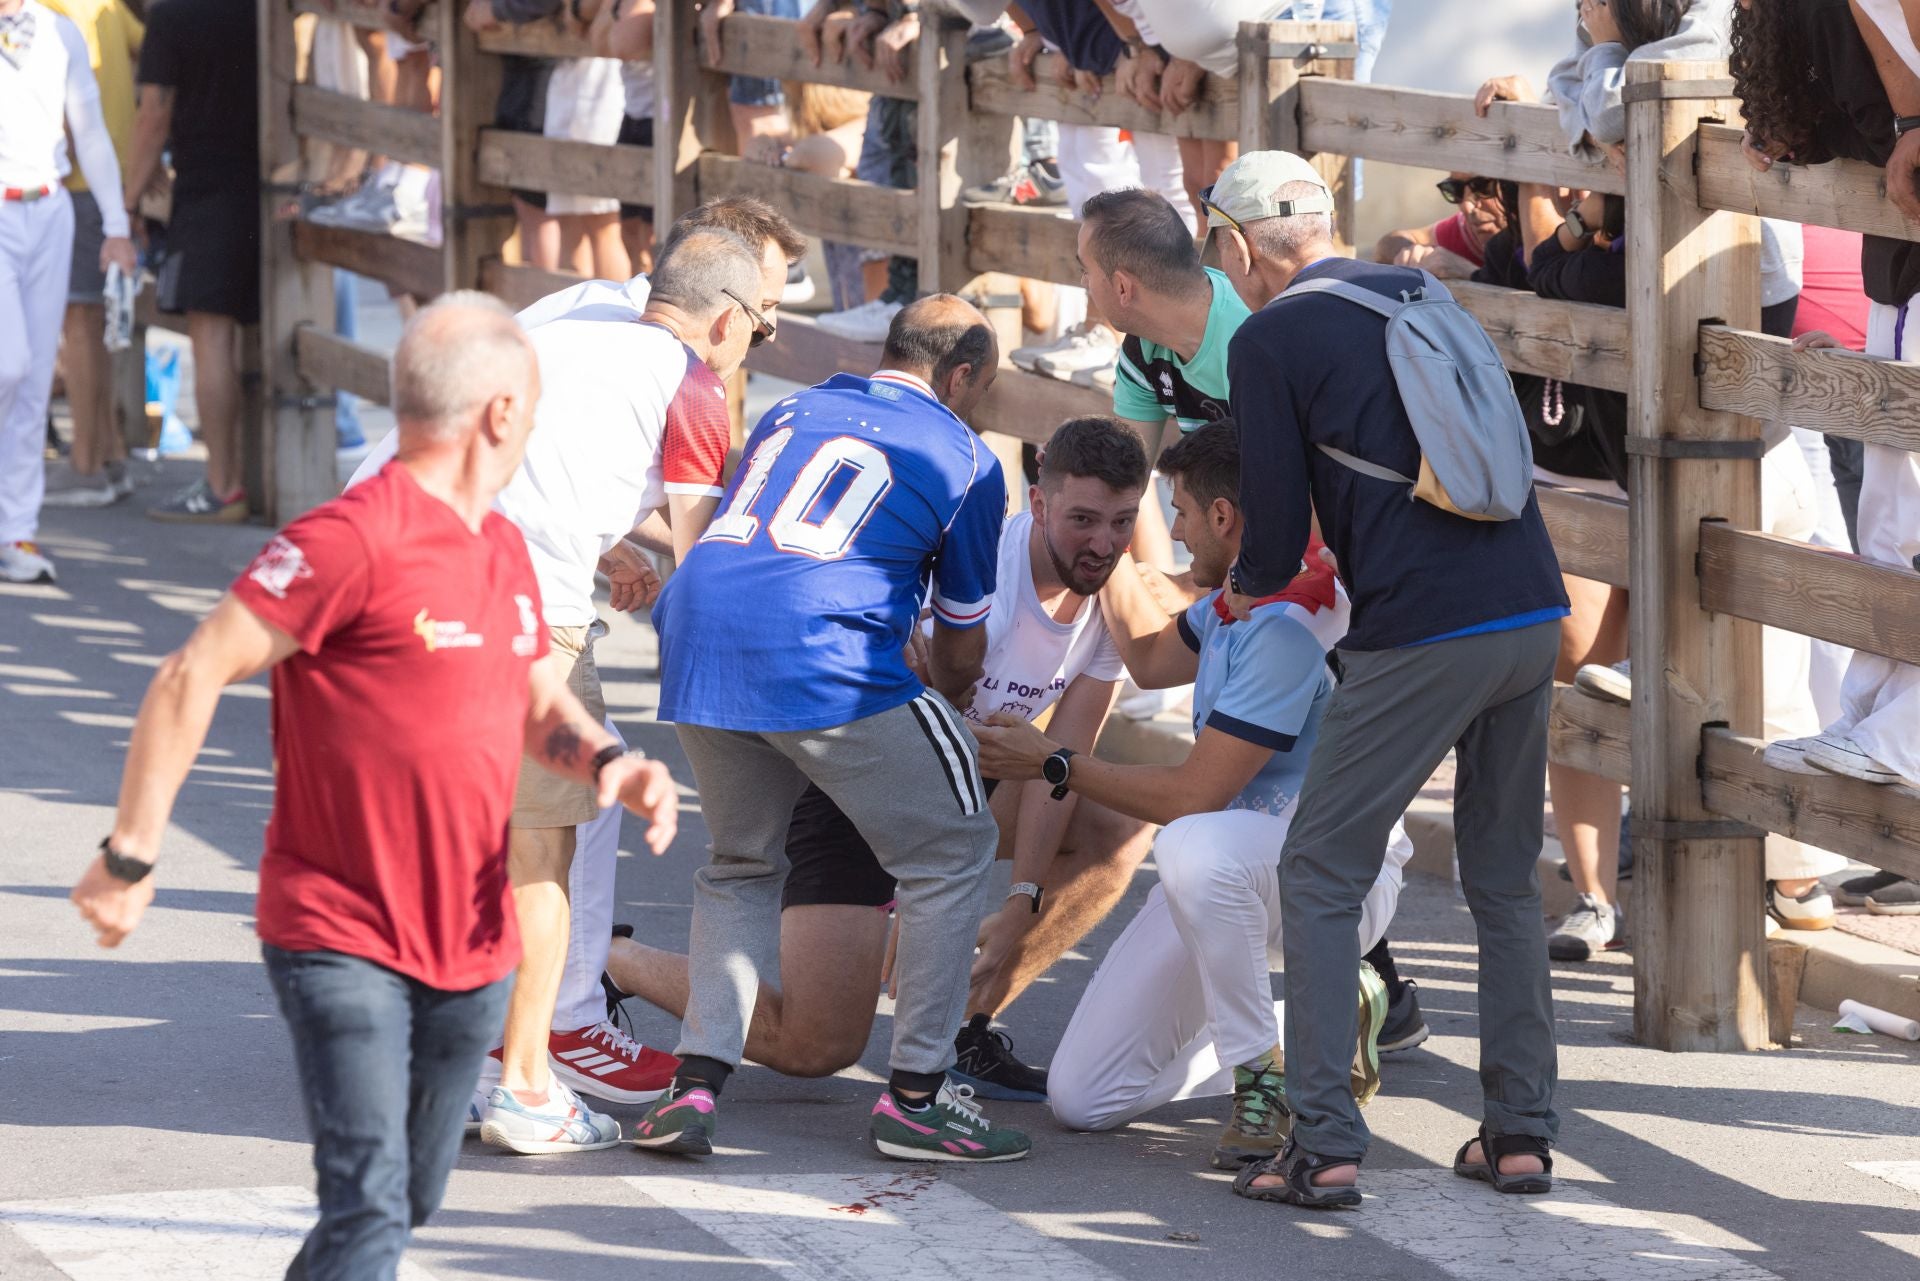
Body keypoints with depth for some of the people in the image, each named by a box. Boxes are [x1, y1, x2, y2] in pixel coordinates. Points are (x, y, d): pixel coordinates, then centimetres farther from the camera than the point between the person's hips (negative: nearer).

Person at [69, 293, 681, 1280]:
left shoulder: (502, 549, 10)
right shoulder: (353, 540, -17)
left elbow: (540, 706, 22)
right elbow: (193, 678, -17)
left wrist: (605, 762, -2)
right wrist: (131, 856, -18)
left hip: (470, 945, 8)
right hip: (341, 941, -8)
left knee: (410, 1199, 15)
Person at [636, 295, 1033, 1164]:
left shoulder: (792, 410, 28)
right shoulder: (962, 458, 15)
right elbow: (961, 649, 21)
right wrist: (944, 702, 45)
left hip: (694, 636, 6)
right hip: (818, 655, -6)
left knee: (741, 864, 26)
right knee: (951, 848, 12)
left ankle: (694, 1087, 11)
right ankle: (915, 1097, 9)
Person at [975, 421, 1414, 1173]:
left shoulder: (1292, 623, -23)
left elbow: (1193, 796, -22)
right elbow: (1151, 659, 30)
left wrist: (1052, 763, -10)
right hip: (1228, 880, 9)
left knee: (1195, 847, -44)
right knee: (1082, 1098, -2)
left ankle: (1267, 1076, -23)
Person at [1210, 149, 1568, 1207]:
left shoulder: (1267, 343, -1)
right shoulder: (1420, 293, 18)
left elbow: (1276, 533, -2)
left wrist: (1246, 590, 22)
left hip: (1422, 634, -6)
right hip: (1534, 611, 6)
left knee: (1320, 879, 3)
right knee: (1505, 881, 18)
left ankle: (1324, 1147, -3)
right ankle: (1522, 1132, 16)